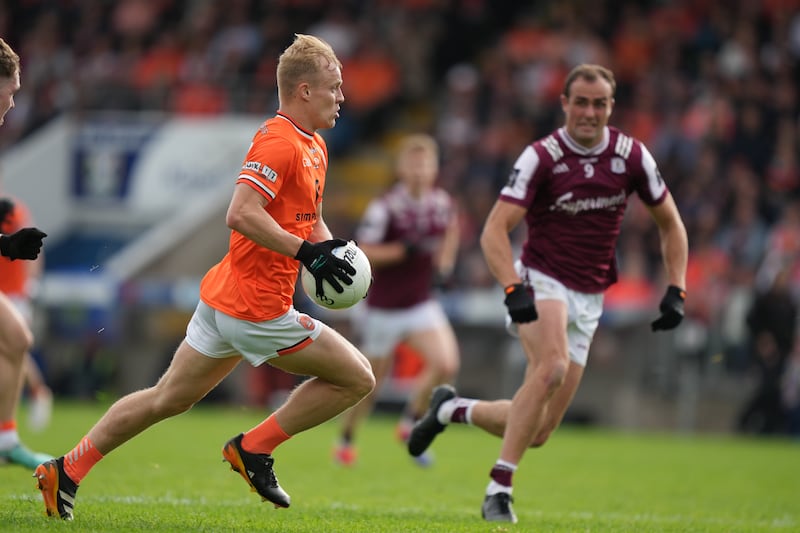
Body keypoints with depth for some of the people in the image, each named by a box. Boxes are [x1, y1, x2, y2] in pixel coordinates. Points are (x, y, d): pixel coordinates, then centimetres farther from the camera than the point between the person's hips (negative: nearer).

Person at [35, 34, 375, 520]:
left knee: (167, 399, 16)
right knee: (358, 378, -3)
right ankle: (254, 448, 2)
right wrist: (306, 251, -26)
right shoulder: (279, 142, -16)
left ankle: (68, 469, 19)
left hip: (223, 299, 10)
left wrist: (330, 249, 8)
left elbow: (310, 219, 28)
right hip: (257, 310, -10)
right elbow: (242, 214, -26)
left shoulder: (314, 146, 16)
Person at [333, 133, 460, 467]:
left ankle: (411, 425, 5)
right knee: (371, 384, 8)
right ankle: (346, 440, 33)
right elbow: (361, 253, -21)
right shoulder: (384, 208, -18)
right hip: (383, 309, -4)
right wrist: (403, 250, -29)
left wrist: (445, 262, 10)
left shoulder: (442, 203, -1)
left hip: (422, 306, 4)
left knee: (446, 365, -18)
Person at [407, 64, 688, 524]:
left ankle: (452, 409, 27)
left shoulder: (632, 156, -1)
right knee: (552, 366, -36)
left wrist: (676, 292, 0)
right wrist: (514, 290, -33)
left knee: (537, 433, 0)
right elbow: (494, 231, -17)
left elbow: (671, 225, 11)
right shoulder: (541, 157, -12)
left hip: (587, 302, 4)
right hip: (541, 283, -4)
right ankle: (499, 489, -29)